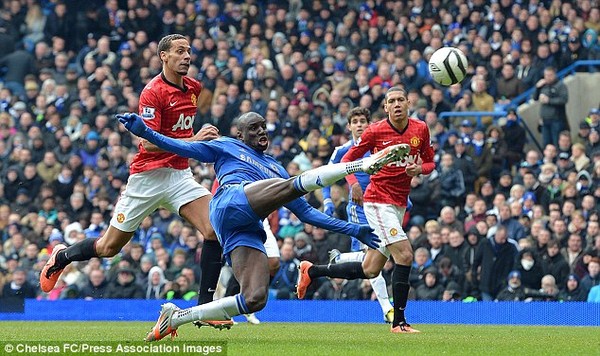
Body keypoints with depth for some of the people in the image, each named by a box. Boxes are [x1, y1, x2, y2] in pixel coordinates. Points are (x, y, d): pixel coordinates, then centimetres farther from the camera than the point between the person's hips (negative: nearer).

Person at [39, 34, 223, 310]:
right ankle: (61, 257, 37)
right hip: (148, 176, -5)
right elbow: (148, 142, -25)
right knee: (109, 247, 7)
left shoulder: (193, 88, 7)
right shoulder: (153, 91, -16)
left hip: (180, 175, 5)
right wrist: (193, 141, -32)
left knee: (215, 229, -18)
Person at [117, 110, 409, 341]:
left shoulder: (275, 168, 38)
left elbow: (306, 212, 35)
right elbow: (182, 147, 16)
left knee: (254, 299, -16)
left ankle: (175, 317, -6)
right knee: (293, 185, -28)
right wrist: (144, 132, 1)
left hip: (248, 232, 6)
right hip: (232, 202, -6)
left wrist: (351, 230, 28)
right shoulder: (226, 147, 25)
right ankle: (366, 164, -42)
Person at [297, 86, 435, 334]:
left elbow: (430, 163, 14)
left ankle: (311, 271, 26)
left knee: (370, 270, 8)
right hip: (378, 200, -6)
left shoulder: (421, 129, 4)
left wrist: (419, 168, -9)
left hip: (399, 205, 6)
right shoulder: (375, 131, -8)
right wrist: (353, 184, -16)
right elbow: (347, 159, 2)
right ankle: (398, 322, -12)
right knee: (404, 255, -19)